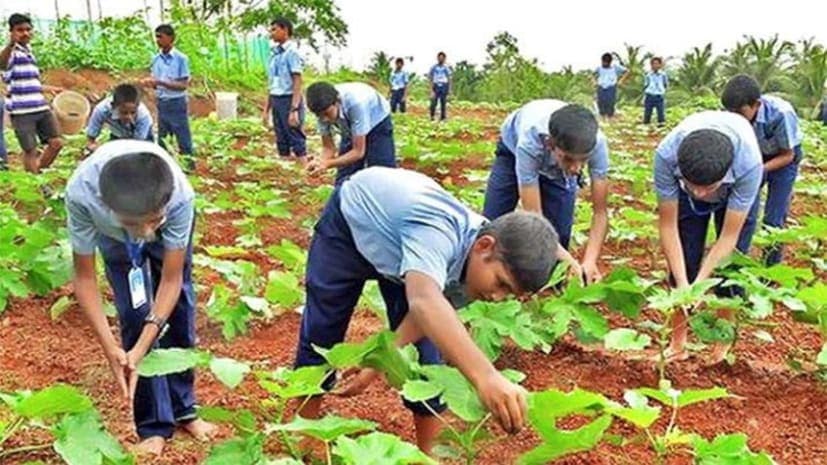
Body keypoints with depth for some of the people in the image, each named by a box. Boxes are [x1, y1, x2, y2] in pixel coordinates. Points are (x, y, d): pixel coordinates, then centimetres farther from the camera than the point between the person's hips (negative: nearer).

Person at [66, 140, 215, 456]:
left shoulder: (180, 194, -44)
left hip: (168, 229, 0)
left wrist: (140, 350, -38)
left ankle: (183, 410, 21)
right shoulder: (81, 192, -43)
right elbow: (84, 276, -28)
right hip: (115, 236, 0)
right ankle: (155, 424, 5)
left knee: (178, 313, 1)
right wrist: (110, 347, -34)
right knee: (136, 316, -10)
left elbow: (171, 280, -31)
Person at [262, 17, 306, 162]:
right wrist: (266, 109, 16)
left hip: (289, 100, -8)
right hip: (276, 100, 8)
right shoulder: (275, 53, 14)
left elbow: (298, 82, -14)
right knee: (282, 141, 11)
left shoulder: (291, 52, -9)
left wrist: (294, 109, -20)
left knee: (296, 140, -6)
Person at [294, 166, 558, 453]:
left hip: (400, 245, 5)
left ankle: (426, 453, 13)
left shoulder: (477, 267, -24)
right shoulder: (437, 234, -46)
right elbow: (425, 301, -66)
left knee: (425, 356, -4)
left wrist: (375, 367, -19)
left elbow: (423, 316, -13)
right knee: (320, 332, 3)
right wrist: (484, 376, -79)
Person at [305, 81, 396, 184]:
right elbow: (328, 147, -16)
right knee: (343, 180, -3)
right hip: (350, 129, 5)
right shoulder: (323, 109, -27)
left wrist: (328, 164, -46)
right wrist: (320, 162, -38)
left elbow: (358, 151, -35)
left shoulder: (356, 102, -42)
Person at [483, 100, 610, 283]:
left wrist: (589, 261, -48)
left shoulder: (596, 143, -40)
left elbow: (600, 212, -33)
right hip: (514, 149, -1)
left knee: (558, 234, -9)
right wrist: (572, 263, -52)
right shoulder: (529, 143, -47)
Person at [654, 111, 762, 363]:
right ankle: (678, 341, 12)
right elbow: (667, 224, -30)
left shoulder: (749, 163, -43)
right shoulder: (666, 155, -41)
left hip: (736, 191, -1)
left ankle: (723, 339, 16)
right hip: (685, 196, 1)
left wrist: (698, 285, -39)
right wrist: (683, 285, -35)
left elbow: (729, 236, -33)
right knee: (683, 263, -3)